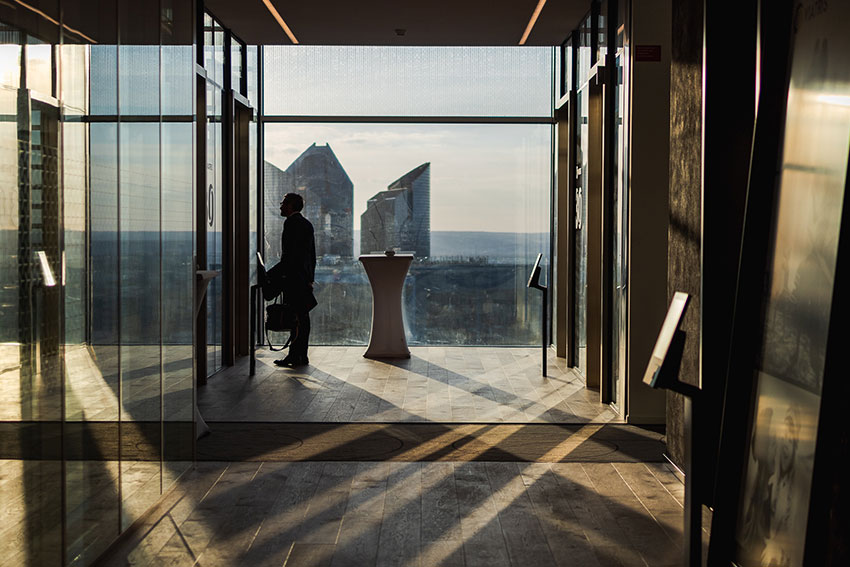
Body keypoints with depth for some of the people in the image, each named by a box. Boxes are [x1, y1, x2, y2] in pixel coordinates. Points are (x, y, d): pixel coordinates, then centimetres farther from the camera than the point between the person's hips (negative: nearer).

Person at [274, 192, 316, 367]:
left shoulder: (291, 223, -9)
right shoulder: (307, 224, 17)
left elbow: (288, 251, -16)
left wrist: (281, 274, -13)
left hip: (293, 276, -9)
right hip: (306, 277, 9)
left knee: (295, 317, -8)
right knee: (303, 316, 9)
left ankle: (295, 355, -7)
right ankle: (302, 355, 12)